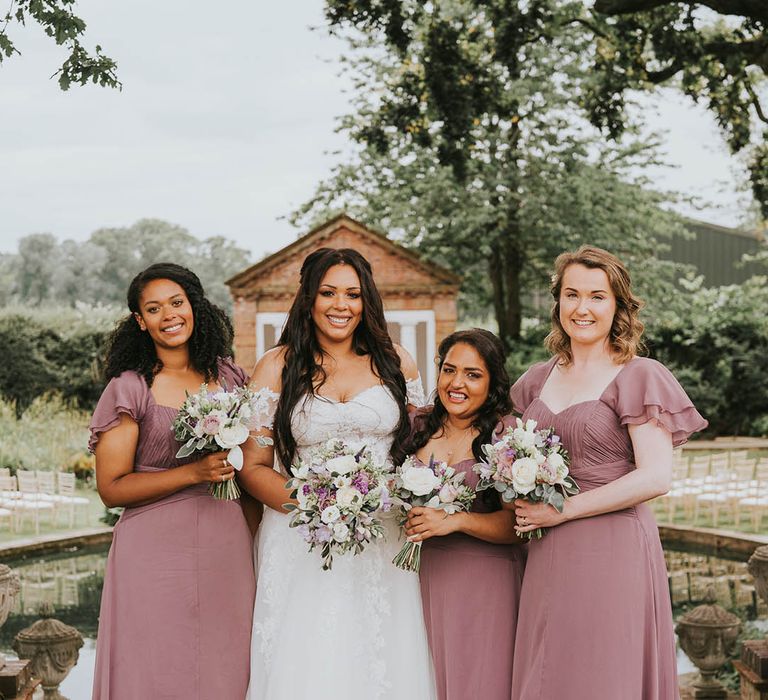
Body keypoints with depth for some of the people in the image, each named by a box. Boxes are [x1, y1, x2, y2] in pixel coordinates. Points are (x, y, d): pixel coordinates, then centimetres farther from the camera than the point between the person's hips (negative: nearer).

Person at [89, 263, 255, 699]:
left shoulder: (229, 377, 9)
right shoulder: (129, 389, -4)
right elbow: (111, 488, -7)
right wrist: (194, 473, -15)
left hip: (228, 549, 4)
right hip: (156, 552, -4)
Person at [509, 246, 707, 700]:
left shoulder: (639, 377, -6)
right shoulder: (539, 380, 12)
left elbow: (656, 478, -15)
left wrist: (562, 510, -13)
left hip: (613, 552, -6)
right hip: (549, 557, 6)